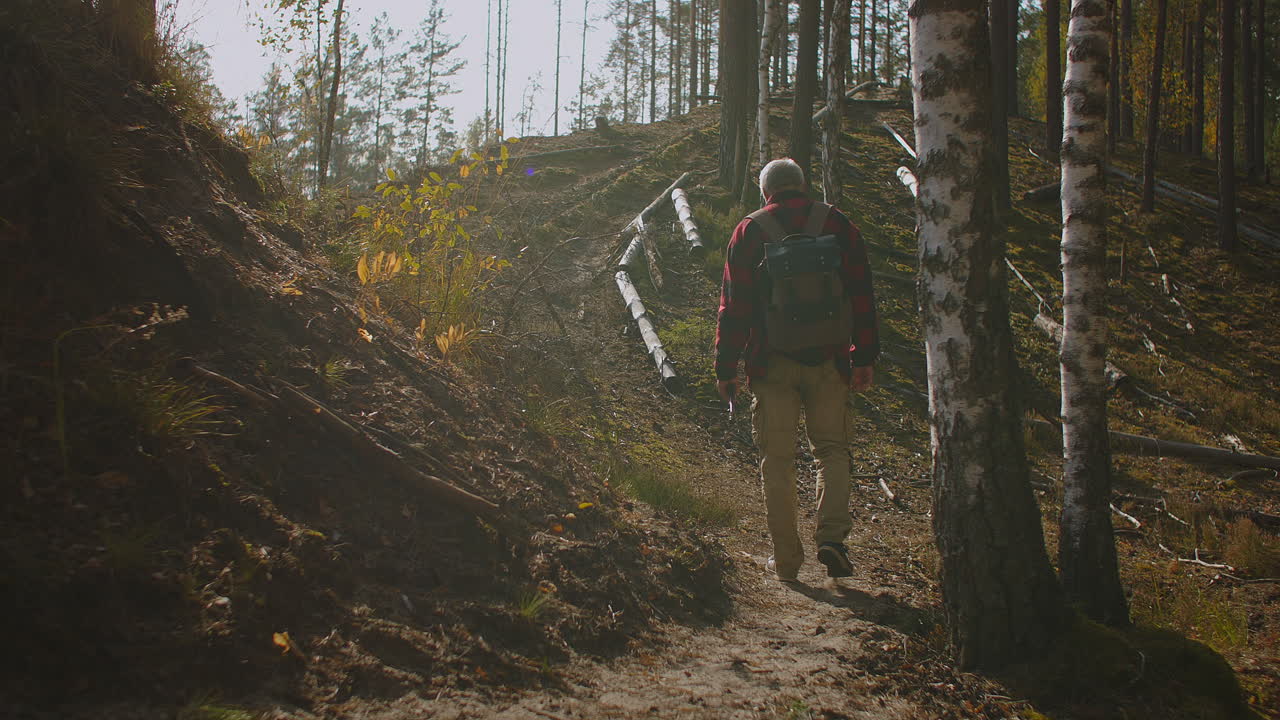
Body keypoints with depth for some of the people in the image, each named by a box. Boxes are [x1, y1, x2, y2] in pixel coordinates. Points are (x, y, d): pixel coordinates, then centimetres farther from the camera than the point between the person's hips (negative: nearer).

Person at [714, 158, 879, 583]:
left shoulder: (749, 232, 1)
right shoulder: (836, 224, 4)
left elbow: (733, 305, -1)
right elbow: (862, 295, 4)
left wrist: (726, 368, 3)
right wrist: (865, 356, 10)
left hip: (772, 364, -1)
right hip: (828, 362, 1)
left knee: (777, 460, 6)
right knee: (831, 449, 12)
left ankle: (787, 559, 9)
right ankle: (832, 535, -7)